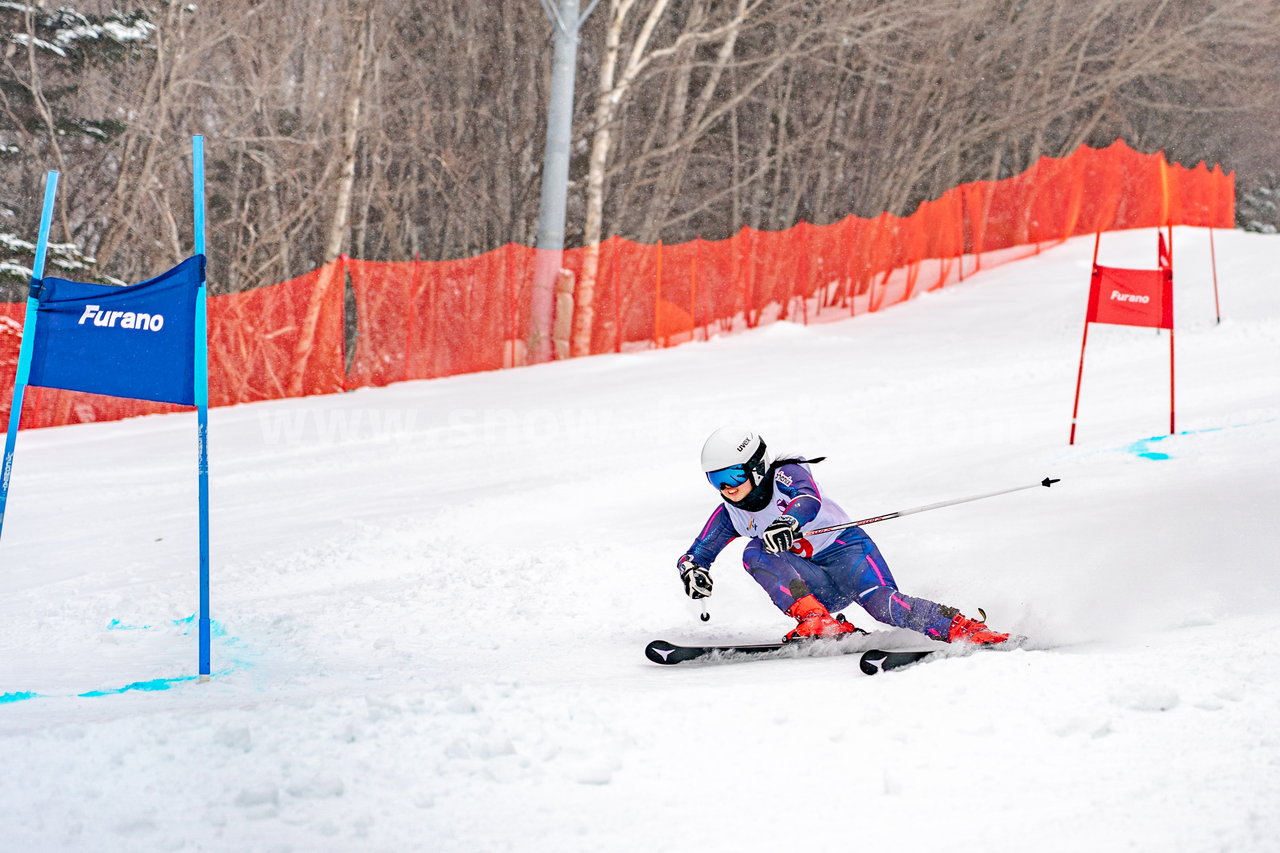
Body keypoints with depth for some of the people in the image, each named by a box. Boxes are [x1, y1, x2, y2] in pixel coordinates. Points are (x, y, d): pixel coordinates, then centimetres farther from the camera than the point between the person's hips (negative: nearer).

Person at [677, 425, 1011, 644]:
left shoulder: (786, 475, -13)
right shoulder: (729, 515, 3)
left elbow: (809, 500, -35)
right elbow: (695, 554, 9)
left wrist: (790, 520, -59)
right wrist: (692, 570, -17)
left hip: (846, 551, -5)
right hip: (819, 591, 5)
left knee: (883, 604, -34)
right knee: (754, 553, -22)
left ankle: (965, 628, -29)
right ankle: (817, 621, -36)